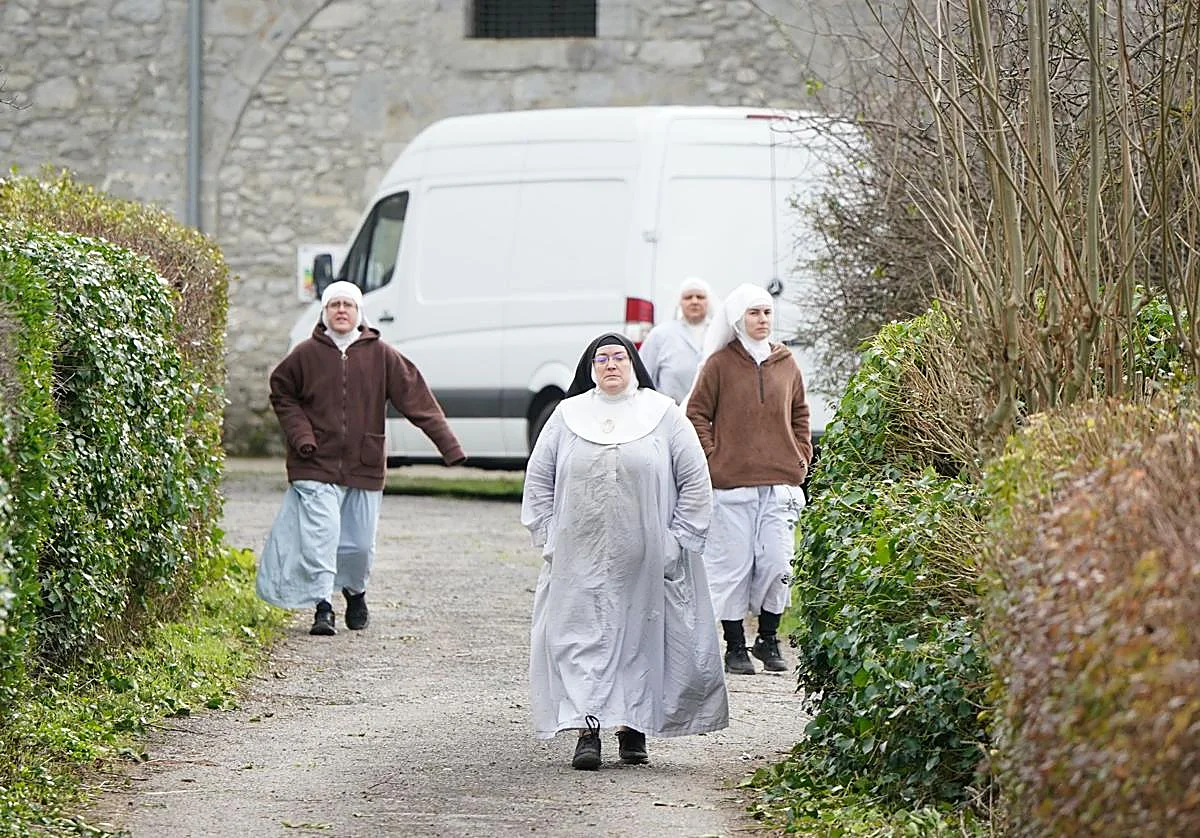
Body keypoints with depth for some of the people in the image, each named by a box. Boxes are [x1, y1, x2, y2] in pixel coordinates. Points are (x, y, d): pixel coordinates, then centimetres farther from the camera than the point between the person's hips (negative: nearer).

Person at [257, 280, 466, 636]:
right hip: (317, 464, -1)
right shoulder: (306, 354, 0)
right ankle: (323, 607, -9)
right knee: (320, 536, -14)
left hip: (364, 466, 1)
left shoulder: (381, 355, 0)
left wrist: (449, 446, -6)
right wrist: (300, 434, -2)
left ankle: (355, 592, 36)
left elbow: (417, 400, -1)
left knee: (359, 543, 8)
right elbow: (282, 394, 14)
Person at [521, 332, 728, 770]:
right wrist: (549, 538, 5)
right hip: (580, 561, 1)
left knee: (641, 638, 4)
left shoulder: (664, 415, 4)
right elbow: (538, 482, 13)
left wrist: (675, 543, -1)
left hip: (645, 562, -1)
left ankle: (634, 727, 15)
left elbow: (696, 484, 5)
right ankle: (586, 732, -10)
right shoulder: (567, 416, 8)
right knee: (581, 639, -7)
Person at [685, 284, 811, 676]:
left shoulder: (786, 364, 11)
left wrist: (801, 458, 12)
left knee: (777, 563, 0)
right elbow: (696, 414, 2)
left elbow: (799, 415, 22)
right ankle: (735, 646, 9)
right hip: (731, 483, -3)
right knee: (733, 565, 0)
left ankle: (768, 639, 16)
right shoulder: (720, 363, -1)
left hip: (780, 482, 3)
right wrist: (712, 459, -6)